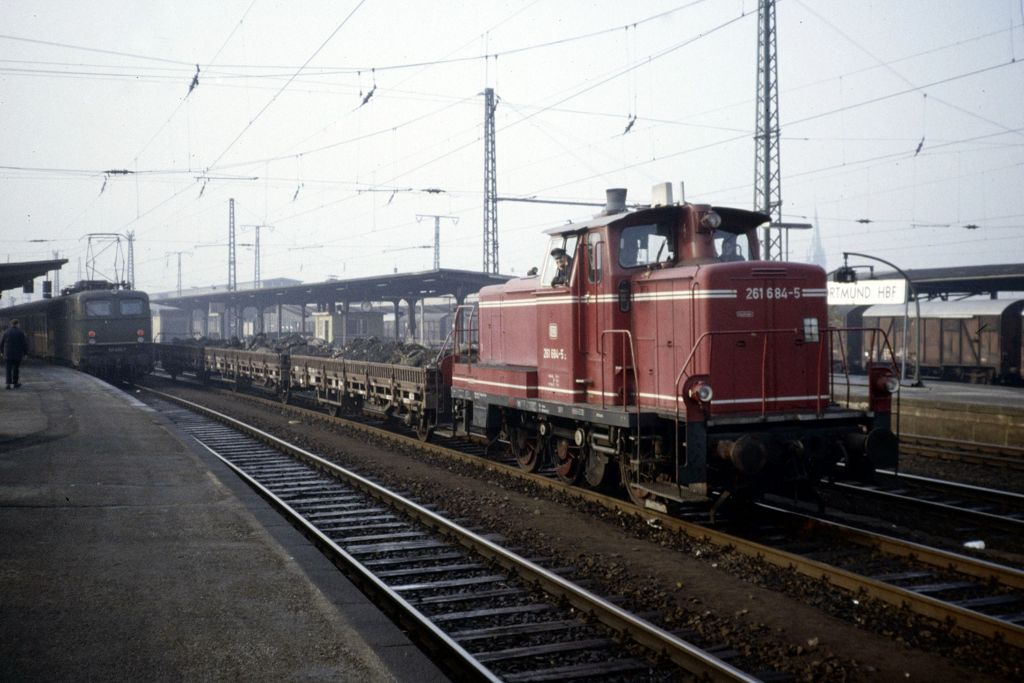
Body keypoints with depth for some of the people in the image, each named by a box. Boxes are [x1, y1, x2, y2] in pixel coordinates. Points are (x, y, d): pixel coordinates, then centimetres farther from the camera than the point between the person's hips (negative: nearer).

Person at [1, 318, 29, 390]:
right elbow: (25, 343, -6)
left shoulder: (6, 332, 1)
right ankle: (15, 383, 19)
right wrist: (25, 353, 2)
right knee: (16, 368, 12)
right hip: (18, 354, -1)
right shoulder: (20, 333, -5)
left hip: (8, 354, 1)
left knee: (9, 369, 0)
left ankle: (8, 383, -13)